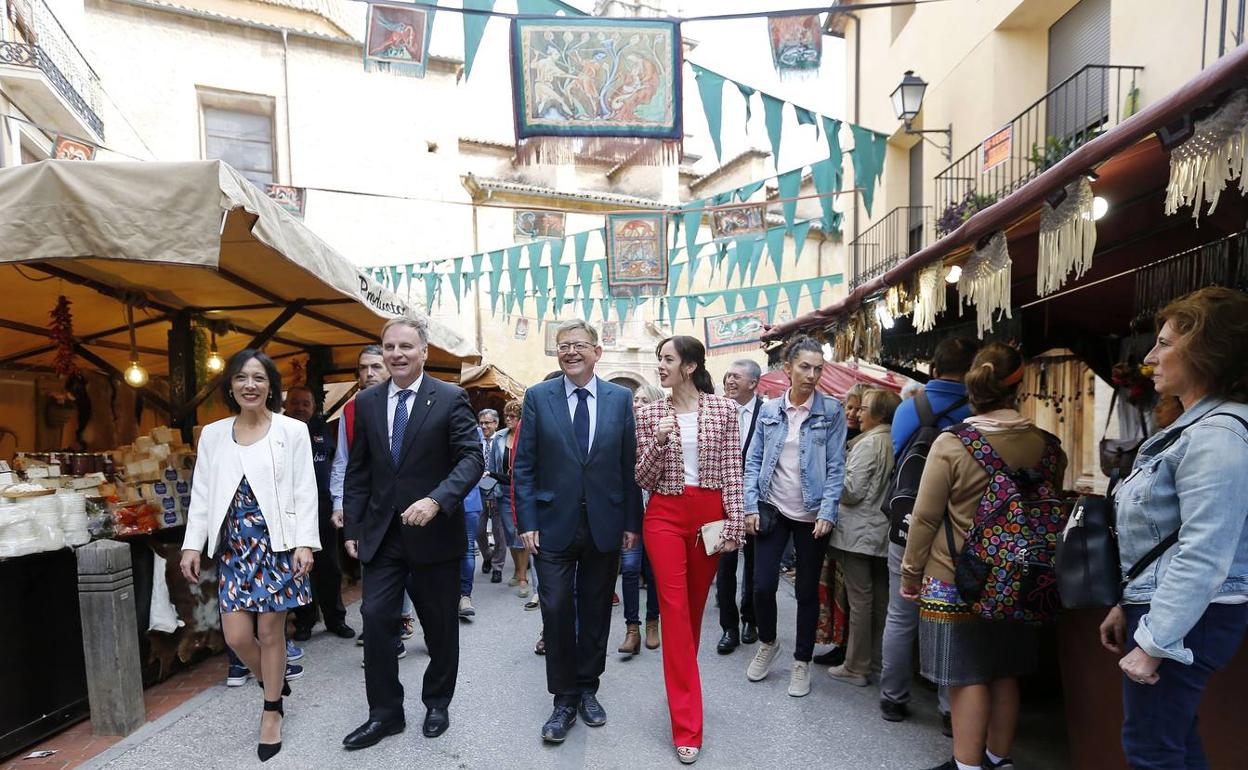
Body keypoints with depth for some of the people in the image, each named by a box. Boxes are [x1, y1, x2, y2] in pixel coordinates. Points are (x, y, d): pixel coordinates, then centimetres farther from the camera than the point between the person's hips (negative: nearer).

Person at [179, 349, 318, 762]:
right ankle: (277, 684, 33)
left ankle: (272, 712, 26)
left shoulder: (292, 430, -3)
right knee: (236, 636, 2)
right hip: (234, 545, 4)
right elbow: (202, 494, 9)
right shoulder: (213, 434, 8)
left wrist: (304, 543, -12)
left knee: (270, 632, 5)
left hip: (278, 542, -3)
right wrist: (192, 545, 2)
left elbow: (305, 492, -5)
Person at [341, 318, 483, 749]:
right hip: (382, 534, 3)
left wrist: (436, 501, -29)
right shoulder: (366, 402, 5)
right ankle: (385, 713, 20)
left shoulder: (450, 399, -8)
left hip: (435, 531, -3)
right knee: (375, 619, 0)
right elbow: (358, 470, 9)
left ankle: (437, 704, 34)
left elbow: (472, 458, -15)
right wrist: (353, 528, 5)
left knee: (440, 626, 12)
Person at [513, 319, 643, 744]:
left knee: (595, 613, 13)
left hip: (604, 526, 1)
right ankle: (564, 700, 21)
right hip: (554, 526, -1)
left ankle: (587, 690, 33)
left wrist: (632, 521, 2)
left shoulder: (620, 398, 1)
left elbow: (629, 465, 3)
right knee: (556, 612, 2)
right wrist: (527, 522, -7)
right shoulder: (538, 397, -1)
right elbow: (523, 466, -1)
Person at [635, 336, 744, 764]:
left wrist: (734, 526, -5)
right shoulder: (649, 413, 1)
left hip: (710, 515, 0)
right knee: (674, 608, -3)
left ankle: (681, 691, 38)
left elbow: (733, 472, -1)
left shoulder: (724, 409, -1)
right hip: (665, 515, 0)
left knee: (695, 606, 13)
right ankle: (687, 728, 5)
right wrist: (659, 442, -17)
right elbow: (643, 479, 0)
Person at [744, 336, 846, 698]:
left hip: (812, 515, -1)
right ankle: (768, 643, 30)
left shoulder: (832, 411, -4)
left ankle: (802, 662, 28)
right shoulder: (769, 410, 2)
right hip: (773, 510, 2)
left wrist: (827, 514, -13)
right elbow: (754, 460, 4)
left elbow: (836, 466, -5)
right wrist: (750, 506, -4)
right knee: (763, 585, 1)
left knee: (807, 590, 10)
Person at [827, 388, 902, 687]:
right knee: (881, 600, 13)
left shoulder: (869, 443, -16)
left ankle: (856, 667, 10)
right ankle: (877, 661, 25)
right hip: (884, 533, 7)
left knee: (860, 600, 0)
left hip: (859, 533, -7)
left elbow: (852, 490, -17)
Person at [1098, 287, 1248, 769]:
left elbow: (1202, 557, -26)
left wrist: (1152, 644, -22)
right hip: (1161, 604, 10)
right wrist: (1128, 607, 18)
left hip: (1185, 618, -10)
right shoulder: (1194, 427, 13)